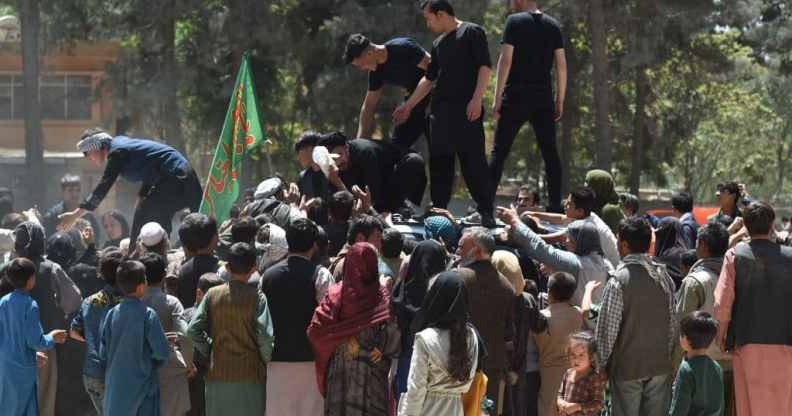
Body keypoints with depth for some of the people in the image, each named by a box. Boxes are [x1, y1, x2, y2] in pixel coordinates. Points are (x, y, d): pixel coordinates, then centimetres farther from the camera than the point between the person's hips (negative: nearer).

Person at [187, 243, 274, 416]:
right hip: (249, 376, -3)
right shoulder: (256, 297, -8)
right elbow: (265, 336, -13)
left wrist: (209, 352, 11)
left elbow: (193, 330, -2)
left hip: (218, 374, 3)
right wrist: (266, 362, 3)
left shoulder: (212, 295, 1)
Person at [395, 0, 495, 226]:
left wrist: (476, 99, -18)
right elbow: (429, 79, 28)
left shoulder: (472, 32, 0)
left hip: (466, 109, -8)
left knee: (474, 161, -12)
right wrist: (408, 106, 26)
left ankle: (486, 213, -11)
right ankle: (438, 210, 12)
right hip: (440, 110, 8)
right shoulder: (438, 44, 22)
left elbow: (485, 67, -9)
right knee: (439, 163, 7)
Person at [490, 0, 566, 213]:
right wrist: (559, 100, 12)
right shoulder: (553, 25, 10)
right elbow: (561, 65, 7)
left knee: (499, 151, -1)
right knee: (550, 153, 9)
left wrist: (497, 98, -7)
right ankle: (555, 207, 5)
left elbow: (505, 60, -9)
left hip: (515, 97, -4)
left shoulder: (514, 21, -4)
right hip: (543, 99, 4)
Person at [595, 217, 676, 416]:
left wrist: (601, 364, -1)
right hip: (660, 366, 5)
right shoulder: (663, 277, 1)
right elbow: (673, 323, 7)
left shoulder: (618, 281, -15)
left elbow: (607, 329, -13)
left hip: (627, 368, -5)